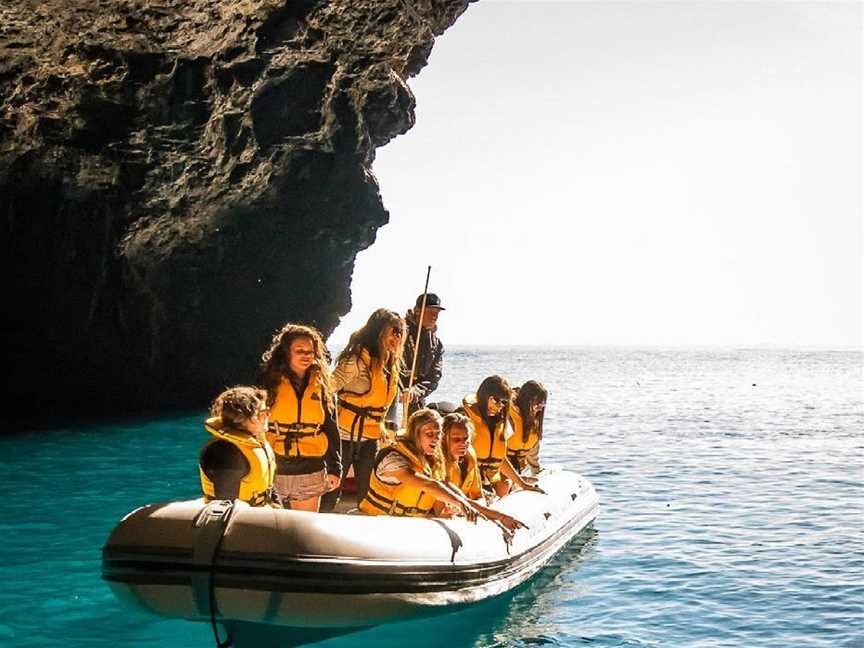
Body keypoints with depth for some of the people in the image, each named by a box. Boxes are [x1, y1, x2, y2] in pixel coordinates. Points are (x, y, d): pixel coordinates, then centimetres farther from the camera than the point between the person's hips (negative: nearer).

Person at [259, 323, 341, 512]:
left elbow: (331, 430, 11)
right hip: (274, 470, -2)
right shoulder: (271, 383, -1)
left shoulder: (322, 386, 7)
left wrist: (334, 468, 7)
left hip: (310, 473, 2)